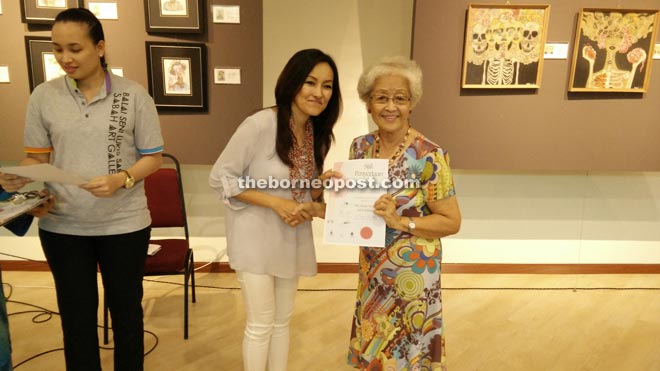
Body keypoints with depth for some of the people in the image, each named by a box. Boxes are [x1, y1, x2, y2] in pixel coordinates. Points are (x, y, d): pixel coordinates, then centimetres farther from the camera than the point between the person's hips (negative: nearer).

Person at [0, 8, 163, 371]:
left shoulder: (134, 95, -5)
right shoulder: (43, 96, 0)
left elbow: (153, 157, -3)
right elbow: (36, 158, 5)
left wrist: (121, 179, -21)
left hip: (124, 223, -1)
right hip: (62, 226, 2)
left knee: (126, 308, 15)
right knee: (76, 314, 15)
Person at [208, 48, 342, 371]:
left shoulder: (318, 133, 1)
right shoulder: (259, 125, -20)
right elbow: (220, 178, -15)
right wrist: (275, 202, -22)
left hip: (293, 238, 6)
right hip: (256, 236, -6)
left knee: (282, 321, 18)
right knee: (261, 325, 4)